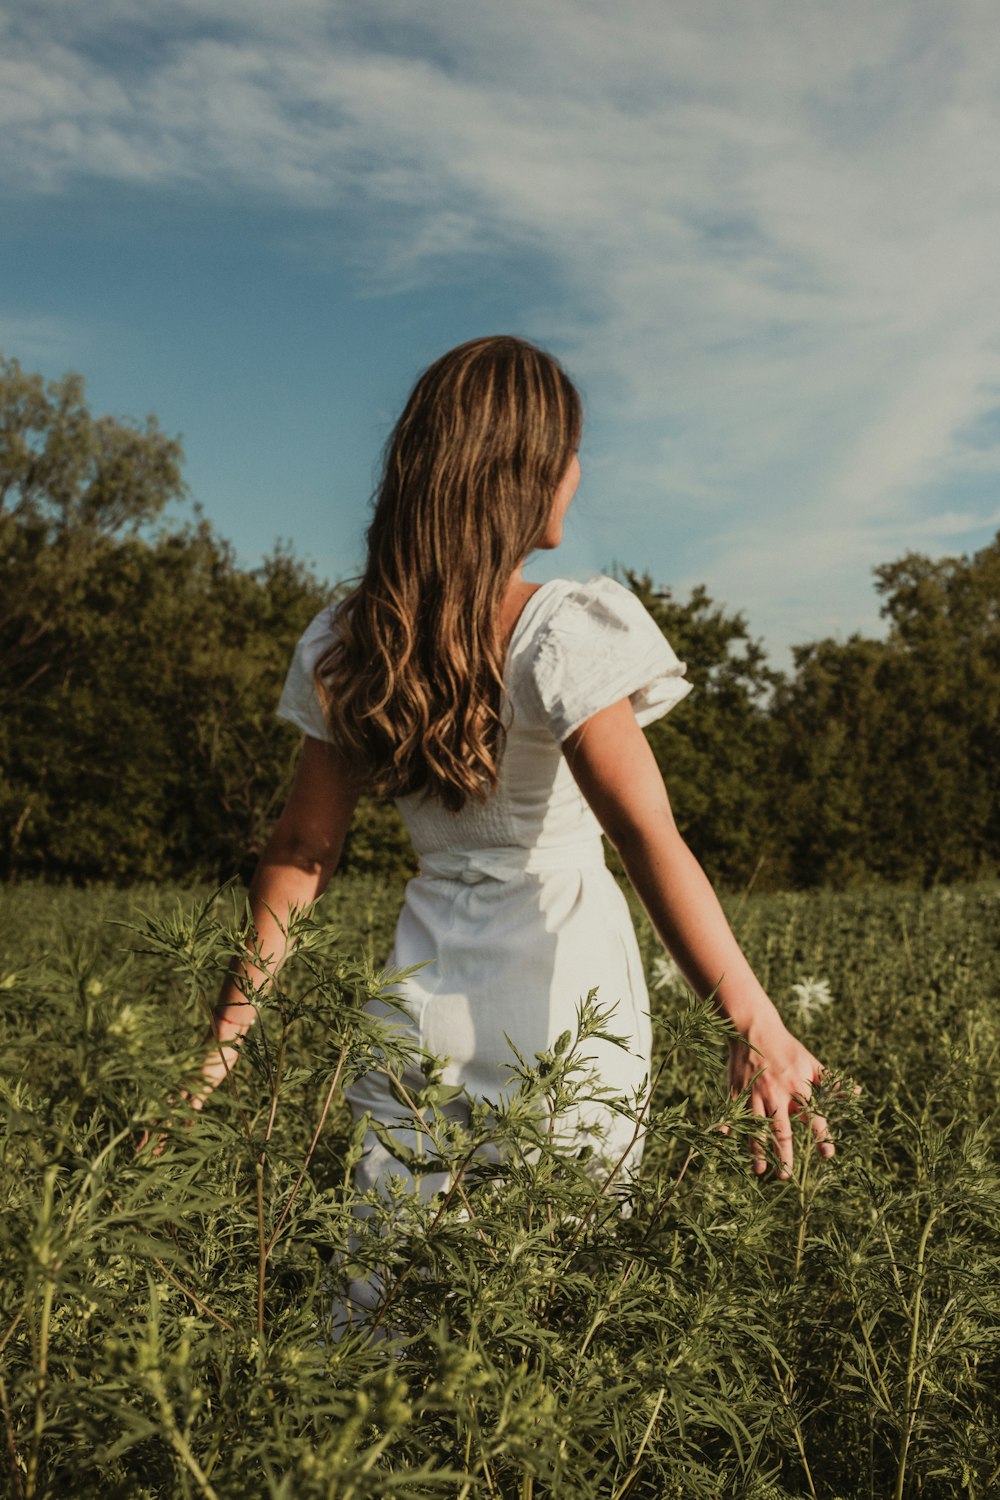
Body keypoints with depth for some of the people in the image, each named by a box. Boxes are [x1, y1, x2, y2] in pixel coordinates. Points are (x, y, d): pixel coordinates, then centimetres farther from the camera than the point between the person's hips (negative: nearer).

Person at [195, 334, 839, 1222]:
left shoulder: (348, 646, 0)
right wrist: (754, 1024, -28)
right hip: (563, 983, -4)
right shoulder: (564, 634, -15)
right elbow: (648, 836, -24)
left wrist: (228, 1032, 7)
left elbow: (301, 854, 1)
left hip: (426, 984, 4)